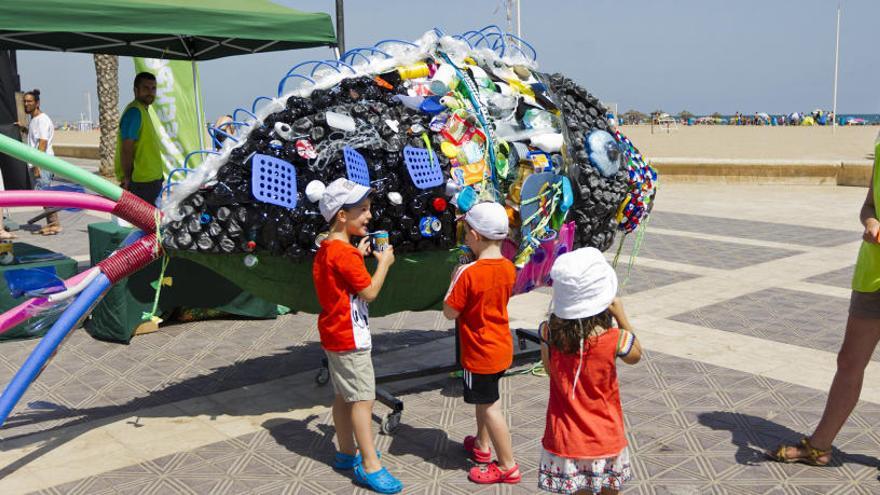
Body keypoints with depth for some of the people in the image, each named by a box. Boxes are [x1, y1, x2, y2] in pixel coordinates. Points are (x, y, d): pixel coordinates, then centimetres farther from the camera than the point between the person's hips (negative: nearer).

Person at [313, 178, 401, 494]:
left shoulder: (326, 250, 9)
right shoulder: (344, 253, -21)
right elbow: (370, 292, -20)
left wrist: (358, 256, 10)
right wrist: (384, 262, -7)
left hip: (336, 335, 10)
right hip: (349, 337, -10)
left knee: (344, 395, 17)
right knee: (363, 398, -6)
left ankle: (347, 453, 29)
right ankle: (370, 466, -2)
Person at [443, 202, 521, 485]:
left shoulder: (469, 273, -25)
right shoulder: (508, 268, -4)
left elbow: (450, 312, -18)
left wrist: (455, 279, -7)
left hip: (479, 353, -8)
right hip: (502, 347, 8)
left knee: (489, 406, 4)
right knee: (484, 397, 26)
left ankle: (507, 466, 13)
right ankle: (482, 445, 43)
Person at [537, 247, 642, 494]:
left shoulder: (549, 333, -18)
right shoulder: (615, 340, -21)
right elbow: (636, 355, 2)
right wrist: (621, 316, -1)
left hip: (565, 440, 1)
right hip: (604, 440, -1)